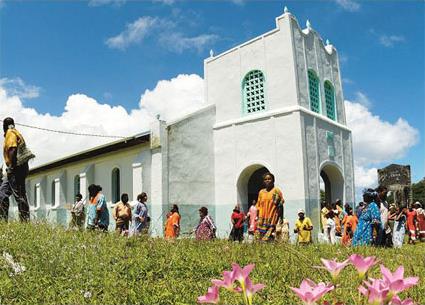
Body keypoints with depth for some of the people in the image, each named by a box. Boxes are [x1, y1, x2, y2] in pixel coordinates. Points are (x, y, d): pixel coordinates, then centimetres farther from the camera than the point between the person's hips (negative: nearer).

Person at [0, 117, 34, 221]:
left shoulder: (10, 132, -4)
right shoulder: (15, 133, 24)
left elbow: (12, 149, -18)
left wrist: (11, 167, -21)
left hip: (16, 168, -10)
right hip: (17, 168, 10)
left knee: (19, 195, -10)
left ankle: (25, 221, -10)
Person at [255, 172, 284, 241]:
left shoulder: (276, 190, 2)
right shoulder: (261, 192, 14)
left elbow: (281, 204, 1)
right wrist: (257, 217, 11)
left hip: (271, 218, -4)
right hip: (262, 218, 4)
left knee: (268, 238, -13)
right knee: (260, 236, -3)